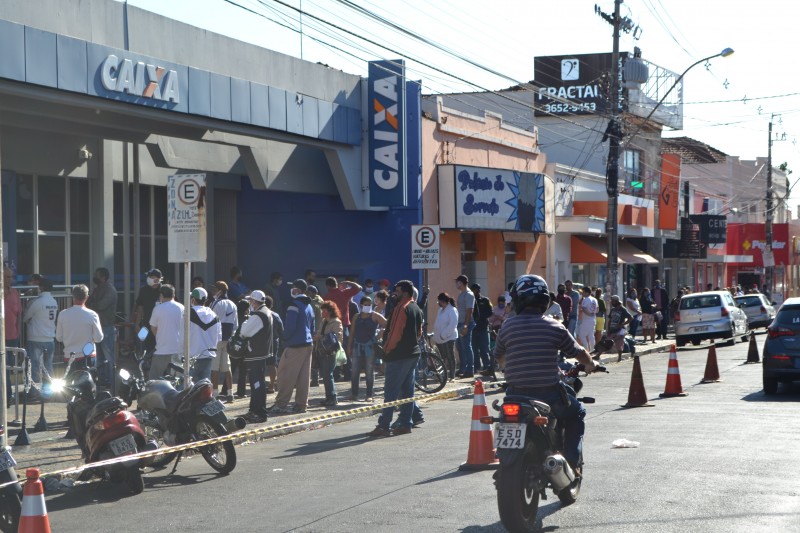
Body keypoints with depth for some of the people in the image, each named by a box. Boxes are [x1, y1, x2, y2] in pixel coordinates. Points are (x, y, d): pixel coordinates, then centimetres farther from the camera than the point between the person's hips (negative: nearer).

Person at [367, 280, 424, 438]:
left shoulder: (401, 308, -14)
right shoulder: (417, 309, 14)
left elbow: (396, 332, -17)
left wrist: (388, 348, -7)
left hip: (399, 354, -9)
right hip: (413, 353, 9)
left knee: (391, 391, -9)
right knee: (407, 389, 10)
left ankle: (383, 426, -11)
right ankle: (406, 423, 10)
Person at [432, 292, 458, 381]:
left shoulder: (452, 310, -11)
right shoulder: (441, 310, 16)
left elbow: (452, 325, -18)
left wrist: (443, 335, -18)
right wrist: (436, 337, 12)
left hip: (448, 338, -8)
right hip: (440, 339, 8)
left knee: (450, 358, -4)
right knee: (442, 358, 9)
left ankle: (452, 376, 0)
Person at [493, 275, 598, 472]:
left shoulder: (507, 327, 0)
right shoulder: (554, 327, -5)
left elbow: (499, 357, 16)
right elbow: (578, 352, 9)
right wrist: (590, 365, 32)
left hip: (516, 394, 2)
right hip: (549, 394, -2)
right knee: (576, 414, 25)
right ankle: (573, 462, 13)